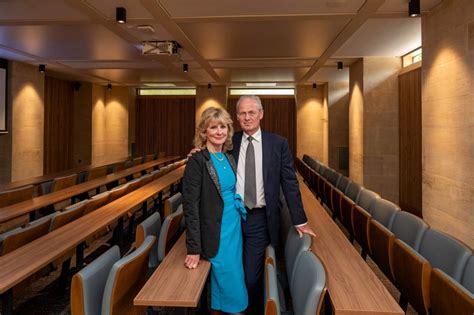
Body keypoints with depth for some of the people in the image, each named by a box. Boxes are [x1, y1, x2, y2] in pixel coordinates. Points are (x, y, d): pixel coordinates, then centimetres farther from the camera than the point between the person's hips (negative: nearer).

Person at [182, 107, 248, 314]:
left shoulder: (229, 158, 7)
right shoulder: (197, 161, -14)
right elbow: (191, 206, -16)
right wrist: (194, 249, -18)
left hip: (235, 228, 7)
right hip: (216, 235, -6)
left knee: (222, 283, 17)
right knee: (233, 288, 2)